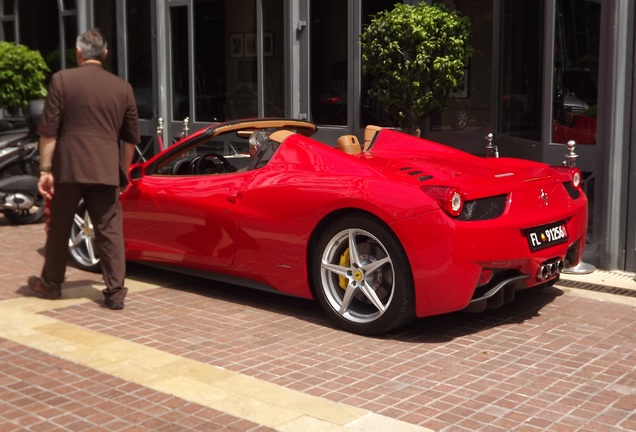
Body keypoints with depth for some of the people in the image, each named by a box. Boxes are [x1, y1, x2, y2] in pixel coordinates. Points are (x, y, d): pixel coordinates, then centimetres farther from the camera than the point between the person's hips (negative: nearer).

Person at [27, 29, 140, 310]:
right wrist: (123, 172, 21)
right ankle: (115, 291, 1)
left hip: (68, 167, -1)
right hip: (106, 170, 2)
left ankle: (50, 284, 27)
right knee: (109, 231, 4)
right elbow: (130, 137, 11)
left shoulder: (62, 80, -1)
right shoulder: (122, 87, 8)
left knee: (59, 228, 13)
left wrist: (45, 169, -2)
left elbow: (48, 130, -5)